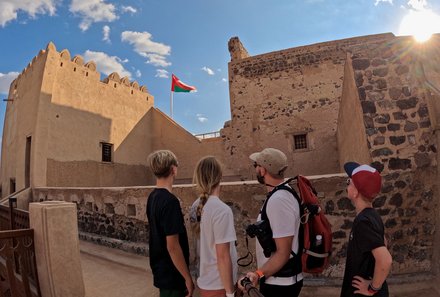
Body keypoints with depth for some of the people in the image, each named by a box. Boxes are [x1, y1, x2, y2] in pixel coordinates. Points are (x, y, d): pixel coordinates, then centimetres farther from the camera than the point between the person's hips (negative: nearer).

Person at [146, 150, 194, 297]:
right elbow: (172, 246, -25)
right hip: (171, 273, -8)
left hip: (160, 269, 8)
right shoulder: (170, 201, -26)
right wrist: (187, 277, -16)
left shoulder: (152, 197, 1)